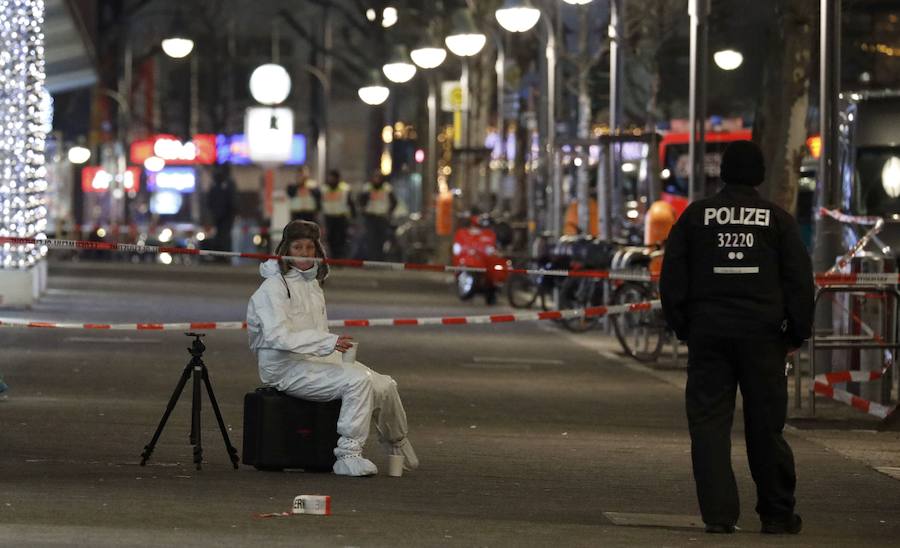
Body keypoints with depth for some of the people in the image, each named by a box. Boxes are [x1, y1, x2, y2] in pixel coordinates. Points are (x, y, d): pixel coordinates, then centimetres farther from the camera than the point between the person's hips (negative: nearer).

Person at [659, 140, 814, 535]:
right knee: (765, 425, 6)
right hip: (762, 336, 0)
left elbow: (672, 277, 5)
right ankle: (777, 513, 12)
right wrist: (797, 333, 11)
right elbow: (800, 280, 3)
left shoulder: (695, 216, 5)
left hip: (708, 334, 0)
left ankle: (719, 512, -8)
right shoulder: (778, 220, 3)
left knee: (709, 422, 1)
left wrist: (681, 326, 12)